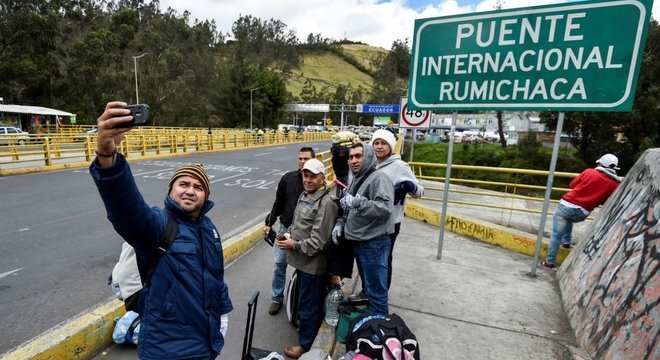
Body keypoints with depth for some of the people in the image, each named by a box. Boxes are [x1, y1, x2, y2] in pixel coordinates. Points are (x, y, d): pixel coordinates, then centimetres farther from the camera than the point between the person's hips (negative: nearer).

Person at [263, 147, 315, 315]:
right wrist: (269, 223, 6)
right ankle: (276, 298, 28)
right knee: (279, 263, 9)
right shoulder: (288, 178, -2)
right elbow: (278, 203, 7)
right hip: (285, 228, 3)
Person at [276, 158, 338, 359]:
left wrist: (294, 245, -17)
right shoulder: (304, 195, 7)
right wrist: (289, 234, 2)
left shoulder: (326, 204, -22)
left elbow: (318, 241, -23)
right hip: (302, 261, 9)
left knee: (308, 305, 8)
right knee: (305, 301, 26)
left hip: (313, 264, -9)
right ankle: (307, 328, 48)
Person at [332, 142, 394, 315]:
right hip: (358, 242, 9)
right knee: (367, 284, 25)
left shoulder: (379, 178, -16)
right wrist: (340, 222, 5)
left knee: (376, 290, 3)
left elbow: (385, 208, -30)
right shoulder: (356, 179, 13)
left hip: (374, 244, -9)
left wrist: (358, 202, -38)